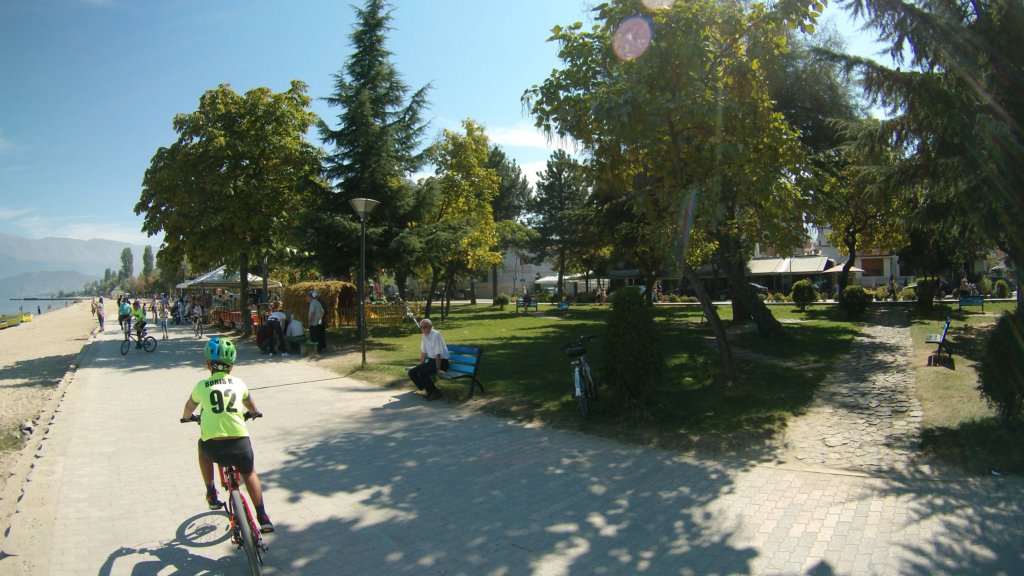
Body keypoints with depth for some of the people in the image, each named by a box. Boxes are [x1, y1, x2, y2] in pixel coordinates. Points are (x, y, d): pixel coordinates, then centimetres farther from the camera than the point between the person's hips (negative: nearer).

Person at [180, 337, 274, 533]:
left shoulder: (202, 385, 9)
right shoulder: (238, 383, 12)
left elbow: (189, 407, 31)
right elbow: (250, 405, 34)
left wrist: (186, 417, 54)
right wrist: (255, 413, 57)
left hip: (213, 448, -1)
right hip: (240, 444, 1)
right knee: (250, 473, 30)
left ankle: (211, 495, 32)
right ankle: (263, 518, 22)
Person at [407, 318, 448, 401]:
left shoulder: (436, 335, -19)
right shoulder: (424, 336, 5)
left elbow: (438, 354, -21)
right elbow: (423, 352, 14)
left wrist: (438, 369, -21)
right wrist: (420, 366, 12)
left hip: (441, 362, -8)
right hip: (431, 361, 8)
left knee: (421, 373, -27)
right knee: (412, 372, -4)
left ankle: (435, 392, -9)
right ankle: (429, 391, 5)